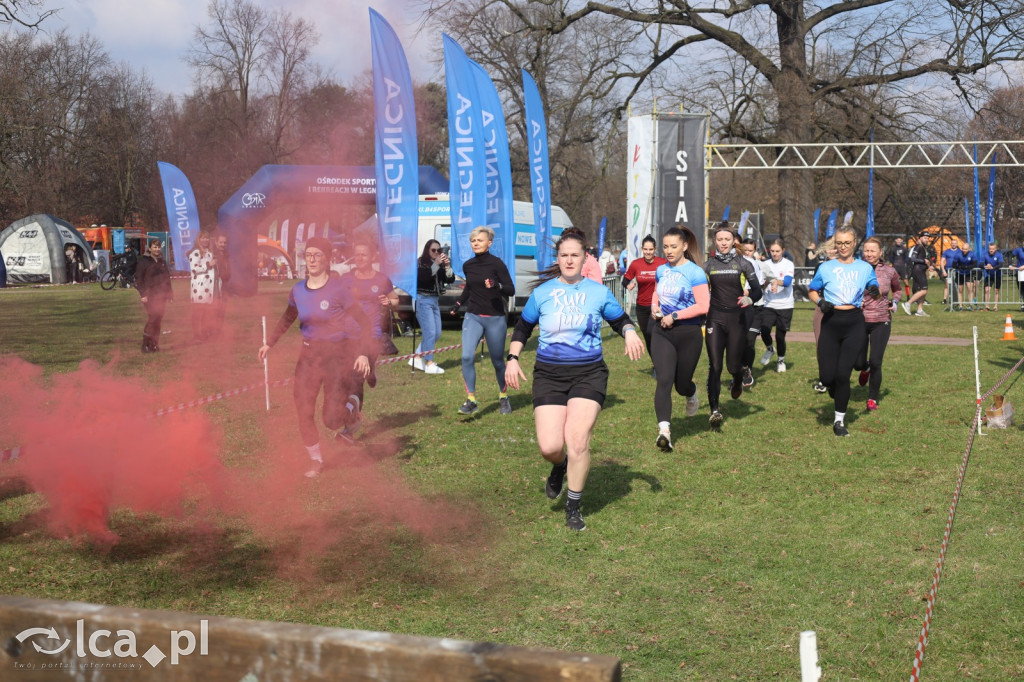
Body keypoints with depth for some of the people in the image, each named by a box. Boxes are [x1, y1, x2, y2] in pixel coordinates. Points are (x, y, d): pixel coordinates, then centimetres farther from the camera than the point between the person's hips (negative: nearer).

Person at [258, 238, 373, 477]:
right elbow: (287, 318, 22)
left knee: (331, 420, -6)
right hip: (309, 354, 5)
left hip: (338, 354, -5)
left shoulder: (338, 289, -14)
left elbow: (364, 322, -13)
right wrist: (269, 343, 22)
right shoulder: (298, 290, 2)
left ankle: (351, 407, 29)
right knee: (304, 411, -2)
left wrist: (364, 353, -25)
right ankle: (315, 460, 16)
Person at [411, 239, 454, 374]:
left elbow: (450, 279, 2)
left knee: (437, 334, 8)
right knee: (430, 332, -13)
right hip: (423, 300, -7)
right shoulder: (421, 263, -6)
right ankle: (429, 364, -11)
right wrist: (436, 264, -25)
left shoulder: (440, 264, 10)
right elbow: (424, 277, -23)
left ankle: (417, 358, 19)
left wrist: (447, 266, -14)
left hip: (434, 301, 7)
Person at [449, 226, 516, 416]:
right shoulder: (468, 265, 6)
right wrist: (458, 303, 16)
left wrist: (496, 287, -29)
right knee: (467, 357, -16)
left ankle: (503, 398, 30)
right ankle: (471, 401, -11)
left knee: (497, 361, 7)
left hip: (495, 318, -3)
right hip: (473, 316, 3)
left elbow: (511, 290, -11)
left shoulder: (496, 263, -9)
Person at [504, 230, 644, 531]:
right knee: (549, 446, -11)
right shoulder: (542, 292, 5)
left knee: (577, 441, -13)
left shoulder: (598, 292, 4)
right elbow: (522, 327, 17)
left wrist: (630, 333, -6)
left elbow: (620, 319, 16)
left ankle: (573, 507, 7)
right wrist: (512, 359, 5)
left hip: (589, 373, -1)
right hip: (549, 374, 1)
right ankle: (559, 467, 30)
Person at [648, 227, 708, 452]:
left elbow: (703, 306, -15)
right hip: (662, 333, 3)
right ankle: (664, 430, -20)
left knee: (681, 383, 9)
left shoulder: (695, 272, -10)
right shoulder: (661, 270, 8)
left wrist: (674, 316, -17)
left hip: (688, 333, -3)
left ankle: (691, 394, 47)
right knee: (664, 380, -14)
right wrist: (654, 307, 3)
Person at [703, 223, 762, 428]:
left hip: (736, 318, -1)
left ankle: (738, 380, 42)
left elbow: (757, 290, -3)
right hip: (715, 318, 1)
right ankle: (714, 410, -14)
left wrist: (750, 299, -23)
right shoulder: (708, 265, 7)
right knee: (714, 366, -11)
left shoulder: (743, 264, 1)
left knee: (733, 365, 3)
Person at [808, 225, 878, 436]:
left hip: (854, 324, 0)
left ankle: (840, 420, 9)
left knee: (843, 374, -5)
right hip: (831, 323, 0)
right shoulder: (826, 268, 5)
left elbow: (875, 291, 9)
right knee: (826, 376, -4)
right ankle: (834, 388, 34)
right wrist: (820, 302, -8)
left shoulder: (865, 268, 6)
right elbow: (812, 290, 14)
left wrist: (875, 292, -16)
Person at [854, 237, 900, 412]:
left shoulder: (889, 271, 0)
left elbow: (898, 289, 20)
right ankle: (865, 369, 44)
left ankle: (873, 399, 13)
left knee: (875, 362, -6)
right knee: (858, 363, 4)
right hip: (860, 321, 0)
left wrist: (894, 301, 2)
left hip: (881, 322, 0)